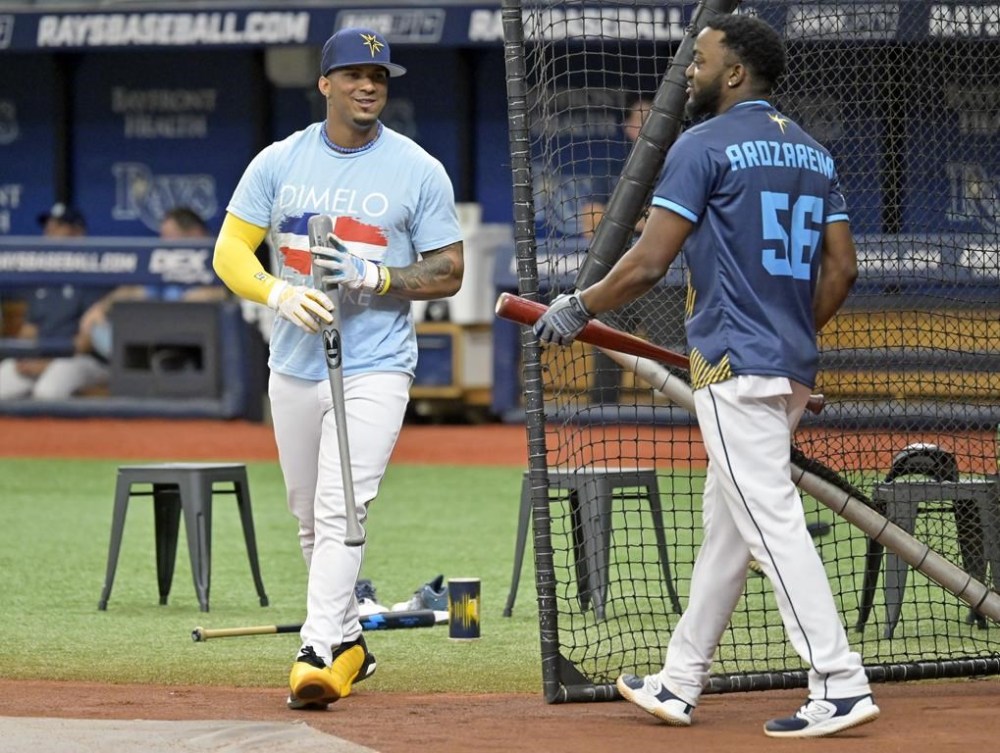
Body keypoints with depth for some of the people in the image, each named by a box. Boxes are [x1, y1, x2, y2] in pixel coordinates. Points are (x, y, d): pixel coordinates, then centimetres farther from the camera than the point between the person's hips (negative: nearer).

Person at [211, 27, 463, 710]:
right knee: (311, 519, 12)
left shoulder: (419, 171, -1)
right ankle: (348, 643, 28)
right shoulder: (278, 163, 4)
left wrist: (375, 277, -17)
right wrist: (281, 294, -17)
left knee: (342, 512, -17)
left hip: (375, 369, -4)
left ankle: (318, 655, -24)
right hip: (295, 366, 4)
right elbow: (230, 251, 2)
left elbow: (449, 273, 0)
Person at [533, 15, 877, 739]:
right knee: (724, 527, 15)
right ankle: (679, 684, 22)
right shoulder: (814, 153, 15)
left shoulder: (705, 145, -9)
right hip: (793, 372, 9)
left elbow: (649, 262, -12)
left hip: (735, 369, -9)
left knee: (772, 524, -11)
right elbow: (842, 269, 13)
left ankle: (841, 685, -17)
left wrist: (579, 308, 1)